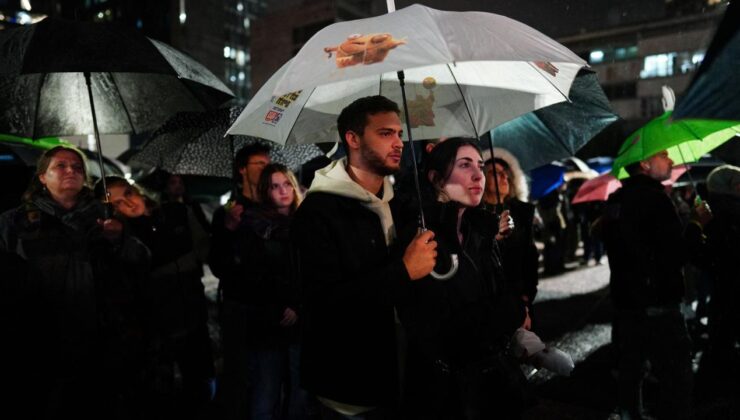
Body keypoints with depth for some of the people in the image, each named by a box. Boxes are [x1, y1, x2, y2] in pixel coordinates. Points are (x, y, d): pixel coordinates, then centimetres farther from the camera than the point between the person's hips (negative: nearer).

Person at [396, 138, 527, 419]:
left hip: (495, 380, 6)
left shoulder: (483, 231, 3)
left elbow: (512, 304, 2)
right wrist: (493, 316, -12)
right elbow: (429, 331, -23)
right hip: (442, 389, -6)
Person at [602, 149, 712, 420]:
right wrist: (697, 224, -3)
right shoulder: (653, 197, -15)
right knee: (677, 381, -2)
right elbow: (678, 253, -19)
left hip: (625, 302, 9)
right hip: (657, 308, -8)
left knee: (630, 372, 18)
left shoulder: (615, 200, 9)